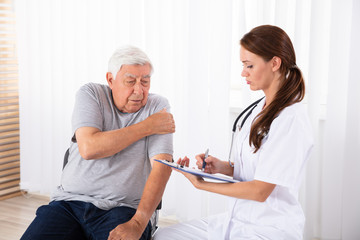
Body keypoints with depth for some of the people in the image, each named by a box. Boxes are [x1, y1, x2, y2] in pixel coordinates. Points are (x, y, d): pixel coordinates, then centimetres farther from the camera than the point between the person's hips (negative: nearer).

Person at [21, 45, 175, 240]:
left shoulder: (157, 106, 1)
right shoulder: (90, 94, 3)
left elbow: (162, 166, -10)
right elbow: (88, 148, -13)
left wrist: (137, 224, -23)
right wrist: (146, 127, -8)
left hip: (123, 209, -1)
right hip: (70, 202, 2)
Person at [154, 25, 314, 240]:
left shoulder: (291, 119, -18)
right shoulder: (262, 108, 9)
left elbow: (260, 191, -20)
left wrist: (201, 184, -13)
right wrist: (223, 167, -4)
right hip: (238, 220, 8)